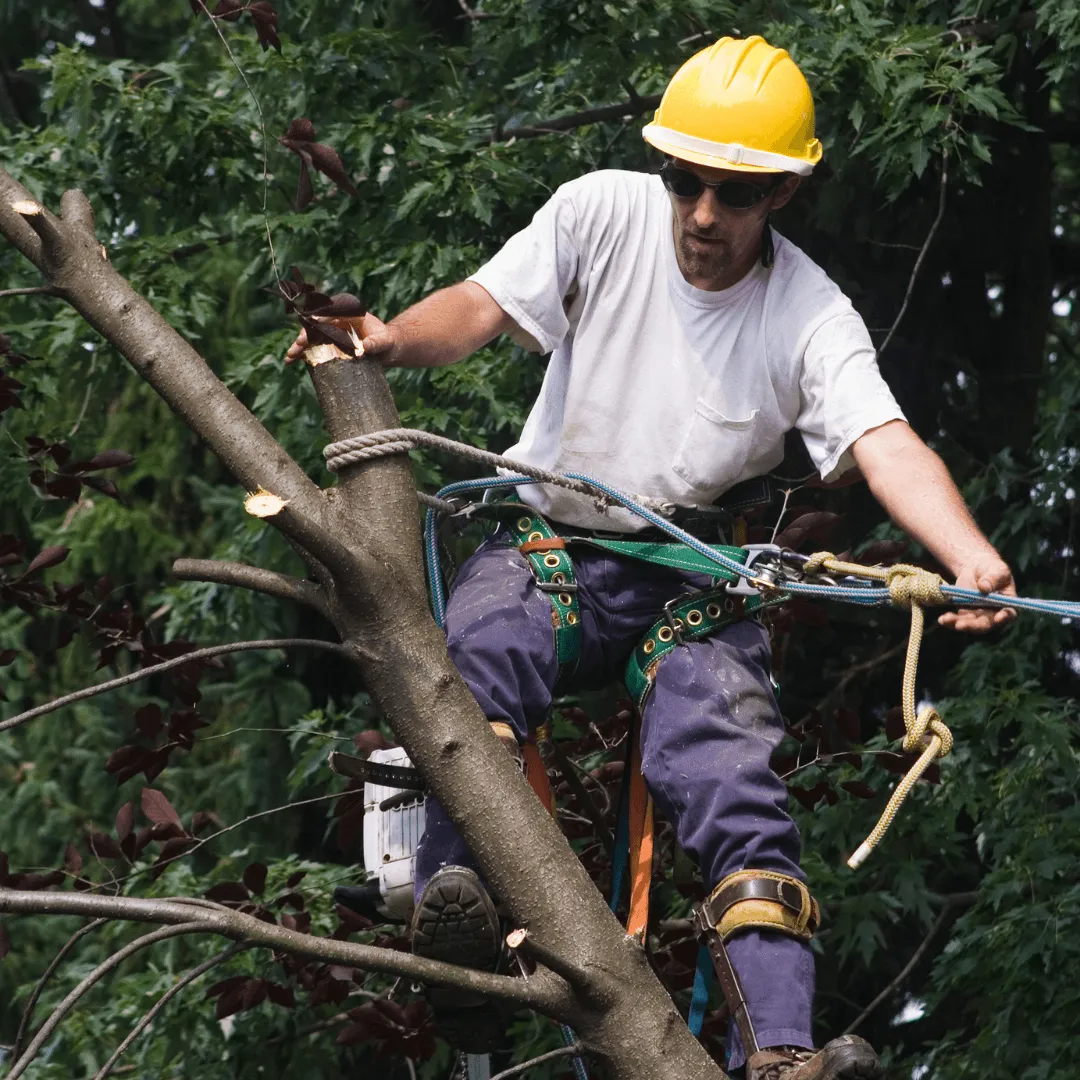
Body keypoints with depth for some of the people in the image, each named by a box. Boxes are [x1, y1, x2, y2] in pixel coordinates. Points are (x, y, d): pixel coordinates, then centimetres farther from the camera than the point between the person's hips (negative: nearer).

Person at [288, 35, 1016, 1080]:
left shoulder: (811, 317, -7)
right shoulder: (602, 214, -4)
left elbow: (887, 445, -20)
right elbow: (484, 305, -12)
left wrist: (972, 558, -41)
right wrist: (390, 338, -36)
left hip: (695, 585, 0)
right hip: (550, 539, 0)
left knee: (734, 784, -22)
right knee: (483, 649, -34)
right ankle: (454, 903, -50)